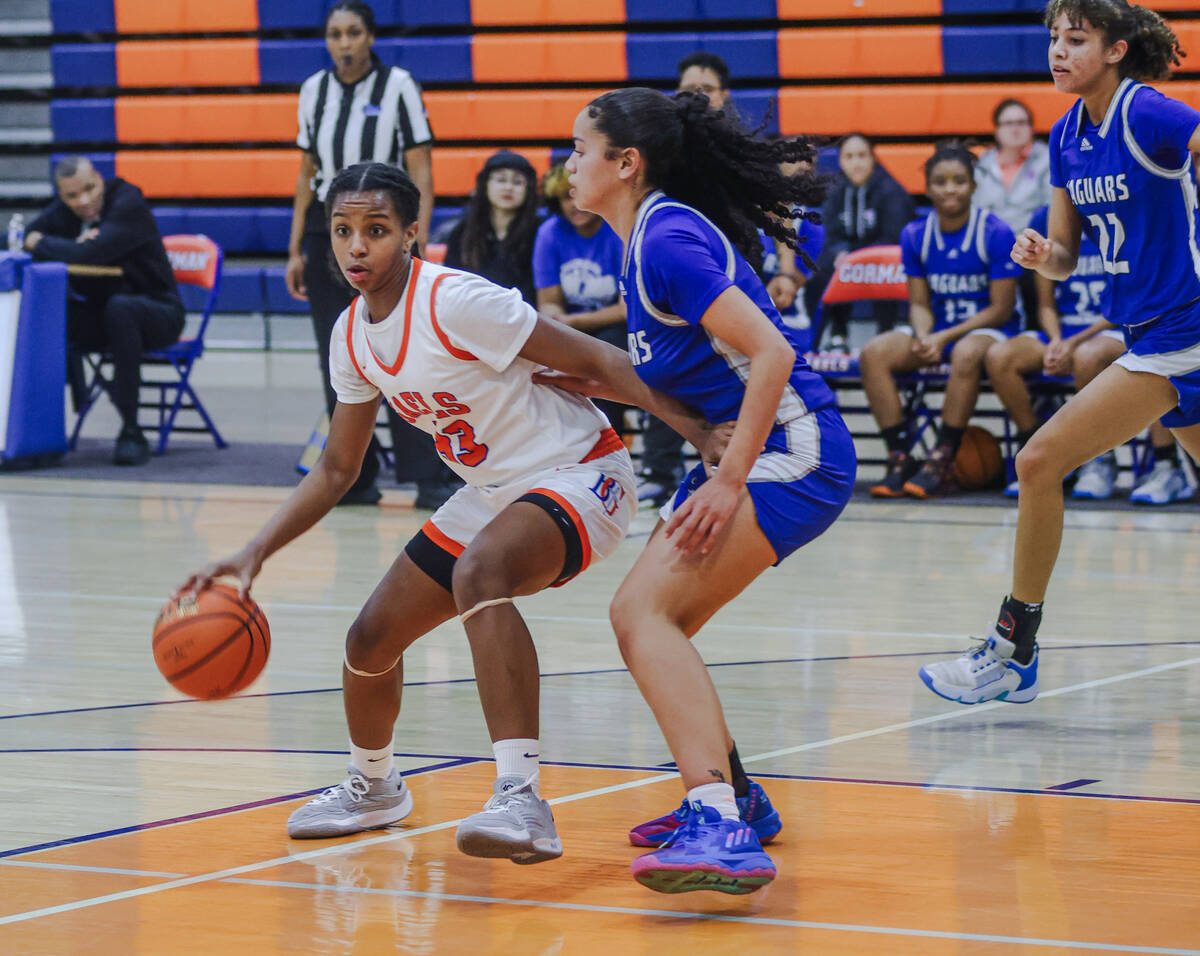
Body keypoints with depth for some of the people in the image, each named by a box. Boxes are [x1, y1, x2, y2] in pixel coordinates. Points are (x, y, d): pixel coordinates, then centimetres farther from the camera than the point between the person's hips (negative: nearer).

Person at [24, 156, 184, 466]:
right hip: (98, 317, 6)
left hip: (157, 315, -6)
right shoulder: (63, 211, 3)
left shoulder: (129, 203, -20)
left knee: (119, 307, -39)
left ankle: (131, 431, -34)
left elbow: (90, 254, -33)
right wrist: (73, 245, -20)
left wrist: (40, 244, -18)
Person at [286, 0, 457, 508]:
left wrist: (417, 246, -13)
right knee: (338, 365, 4)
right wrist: (296, 251, 11)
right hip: (328, 235, 4)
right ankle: (356, 478, 12)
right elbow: (307, 176, 15)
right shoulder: (314, 91, 8)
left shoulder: (398, 86, -4)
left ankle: (429, 477, -9)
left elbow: (421, 174, -5)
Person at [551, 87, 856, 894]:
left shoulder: (668, 240, -15)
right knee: (650, 621, 18)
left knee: (644, 609, -23)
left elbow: (771, 353, -23)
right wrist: (579, 380, 17)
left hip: (789, 453, -10)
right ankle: (733, 798, 32)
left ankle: (722, 828, -34)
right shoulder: (652, 237, 15)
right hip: (745, 454, 10)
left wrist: (729, 483, -23)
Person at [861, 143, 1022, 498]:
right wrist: (923, 338, -18)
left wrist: (945, 337, -20)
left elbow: (1001, 308, -12)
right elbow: (919, 303, 5)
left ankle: (941, 462, -33)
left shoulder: (996, 234, -12)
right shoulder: (915, 235, 1)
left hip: (989, 328, -5)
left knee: (966, 354, -40)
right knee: (874, 353, -20)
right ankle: (900, 458, -21)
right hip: (938, 326, 5)